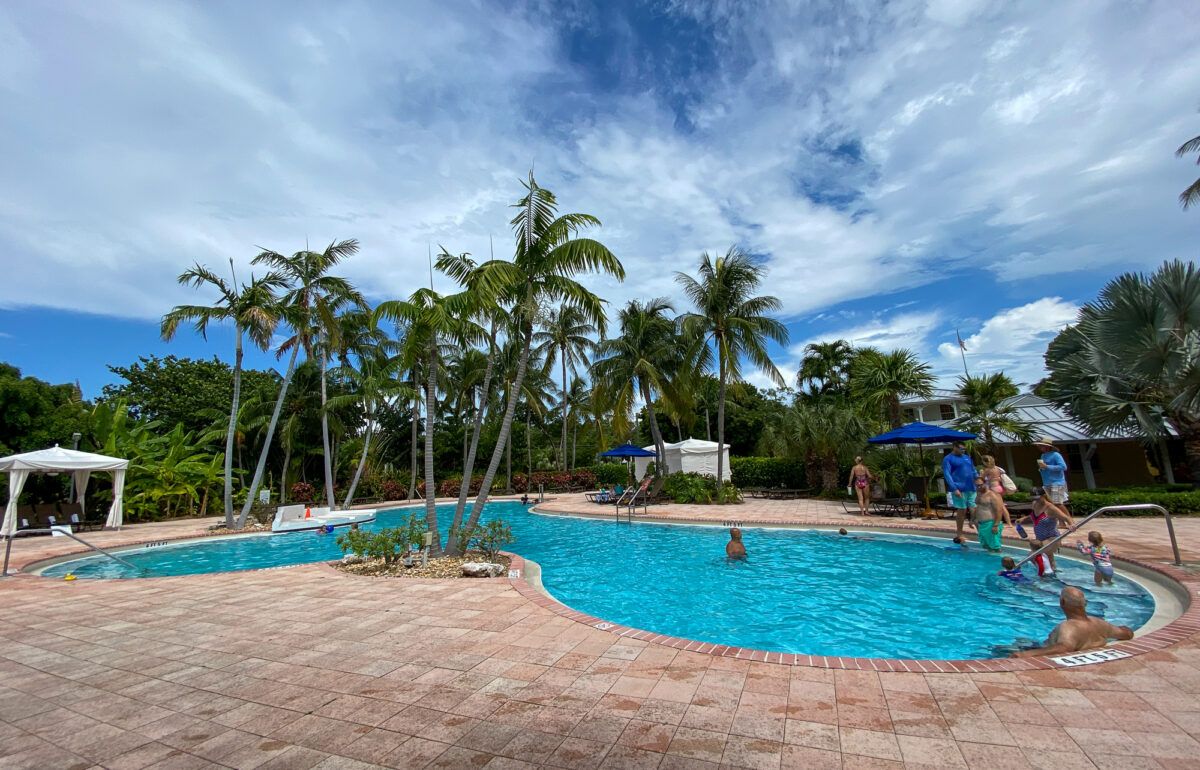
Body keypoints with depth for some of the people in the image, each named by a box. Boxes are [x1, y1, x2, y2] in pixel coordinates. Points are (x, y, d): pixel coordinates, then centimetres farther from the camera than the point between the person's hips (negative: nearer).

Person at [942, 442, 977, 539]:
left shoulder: (967, 457, 17)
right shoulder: (948, 459, -3)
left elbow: (974, 471, 22)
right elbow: (947, 474, -10)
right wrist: (954, 489, -18)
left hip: (971, 488, 5)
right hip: (959, 489, -5)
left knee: (974, 510, 1)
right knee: (962, 511, 0)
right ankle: (959, 534, 10)